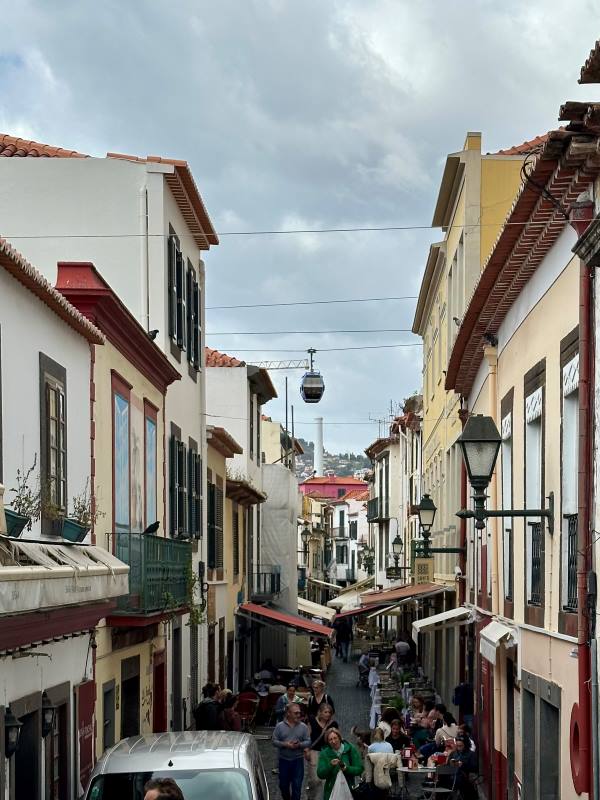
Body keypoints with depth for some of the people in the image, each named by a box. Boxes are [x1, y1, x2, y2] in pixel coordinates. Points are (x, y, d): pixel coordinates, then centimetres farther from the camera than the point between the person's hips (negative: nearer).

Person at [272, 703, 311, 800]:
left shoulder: (303, 727, 0)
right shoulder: (280, 726, -2)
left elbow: (308, 742, -1)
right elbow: (274, 741, -3)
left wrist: (299, 745, -20)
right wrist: (285, 744, -19)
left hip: (298, 760, -1)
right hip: (284, 759, 1)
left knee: (297, 786, -2)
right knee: (283, 784, 13)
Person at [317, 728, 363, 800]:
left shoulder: (351, 749, -3)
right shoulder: (324, 753, -1)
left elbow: (359, 769, -5)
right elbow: (320, 774, -7)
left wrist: (346, 768, -21)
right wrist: (330, 765, -22)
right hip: (331, 791, 0)